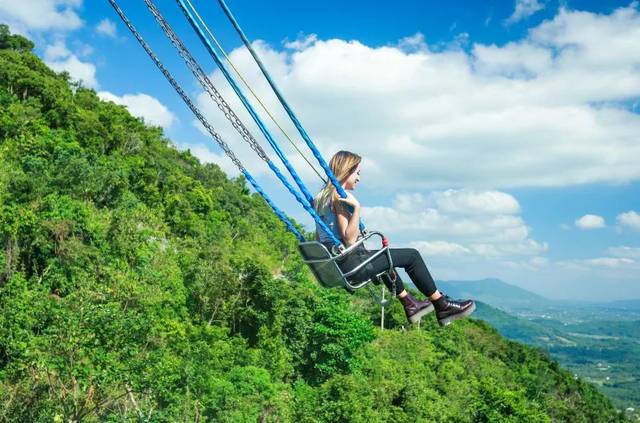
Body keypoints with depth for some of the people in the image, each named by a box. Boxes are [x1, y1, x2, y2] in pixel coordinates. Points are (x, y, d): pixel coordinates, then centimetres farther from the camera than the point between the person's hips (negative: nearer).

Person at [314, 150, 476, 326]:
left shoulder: (320, 198, 12)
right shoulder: (339, 197, -16)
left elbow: (319, 238, 17)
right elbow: (350, 239, -24)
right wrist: (356, 207, -30)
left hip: (331, 264, 10)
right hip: (350, 265, -10)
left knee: (383, 257, 34)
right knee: (412, 255, 0)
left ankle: (410, 305, 40)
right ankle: (442, 306, 12)